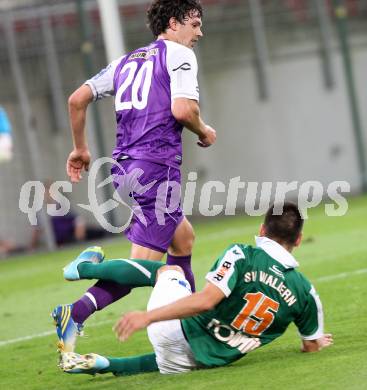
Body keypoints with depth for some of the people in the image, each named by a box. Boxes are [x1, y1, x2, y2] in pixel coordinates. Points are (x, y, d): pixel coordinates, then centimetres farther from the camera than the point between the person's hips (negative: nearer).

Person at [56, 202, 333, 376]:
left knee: (168, 270, 29)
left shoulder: (241, 256, -15)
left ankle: (83, 268, 45)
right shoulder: (305, 292, -5)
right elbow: (311, 346, 8)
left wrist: (147, 317, -23)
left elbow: (205, 301, -25)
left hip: (177, 333, -2)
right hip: (208, 361, 3)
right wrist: (315, 342, 33)